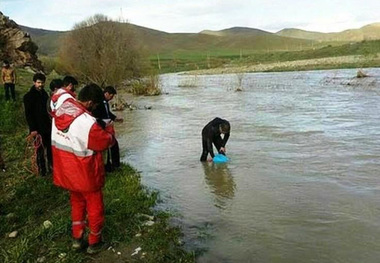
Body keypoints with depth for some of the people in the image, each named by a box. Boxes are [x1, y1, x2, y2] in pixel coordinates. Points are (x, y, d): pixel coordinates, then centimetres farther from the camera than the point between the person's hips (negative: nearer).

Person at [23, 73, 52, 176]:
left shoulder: (44, 93, 8)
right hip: (37, 128, -6)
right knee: (40, 149, 3)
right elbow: (28, 114, -13)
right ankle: (42, 169, 16)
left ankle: (51, 166, 26)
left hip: (47, 125, 6)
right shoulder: (29, 96, -11)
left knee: (50, 147, 11)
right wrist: (33, 129, -17)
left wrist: (50, 122, 12)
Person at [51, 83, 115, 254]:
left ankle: (77, 238, 36)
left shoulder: (60, 113, -6)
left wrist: (99, 129, 4)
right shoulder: (87, 122, -31)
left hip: (66, 170, 7)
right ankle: (94, 243, 29)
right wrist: (109, 129, 2)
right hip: (85, 174, -7)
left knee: (77, 203, 26)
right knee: (95, 207, 14)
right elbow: (106, 141, -18)